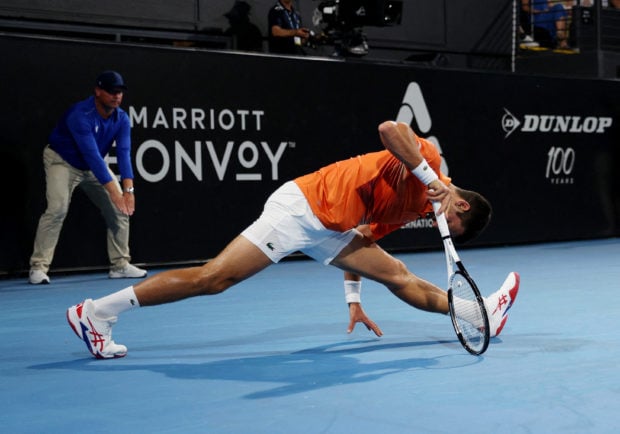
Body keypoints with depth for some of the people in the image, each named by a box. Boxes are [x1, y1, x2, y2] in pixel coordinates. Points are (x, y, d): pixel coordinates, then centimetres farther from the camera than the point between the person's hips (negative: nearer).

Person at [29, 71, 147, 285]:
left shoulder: (121, 119, -14)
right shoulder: (80, 115, -33)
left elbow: (124, 153, -23)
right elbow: (92, 154, -39)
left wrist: (128, 190, -37)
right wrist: (114, 192, -43)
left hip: (94, 166, 6)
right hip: (62, 161, -6)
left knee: (121, 208, -1)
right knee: (57, 209, -24)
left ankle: (120, 265, 10)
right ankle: (38, 267, -19)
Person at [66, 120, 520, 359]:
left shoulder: (421, 206, 20)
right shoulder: (430, 158, -7)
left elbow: (360, 238, 25)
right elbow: (389, 129, -29)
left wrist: (355, 301, 23)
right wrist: (432, 179, -27)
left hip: (329, 230, 9)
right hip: (302, 205, -9)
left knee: (399, 275, 7)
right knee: (212, 278, -13)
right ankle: (96, 312, -11)